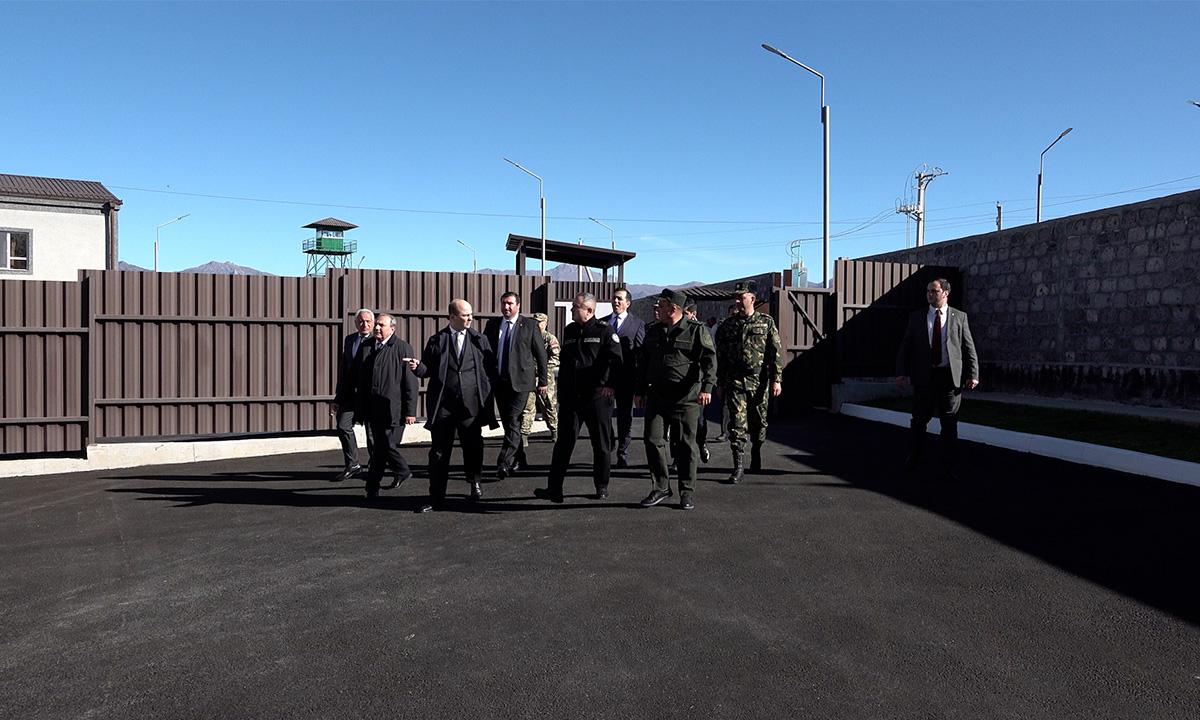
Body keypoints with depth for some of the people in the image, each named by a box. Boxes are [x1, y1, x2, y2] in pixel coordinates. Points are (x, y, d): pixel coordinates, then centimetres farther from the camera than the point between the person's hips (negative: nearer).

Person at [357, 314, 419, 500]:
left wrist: (410, 411, -11)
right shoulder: (366, 348, 13)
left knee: (384, 446, -6)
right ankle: (402, 471, 36)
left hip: (392, 407, -6)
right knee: (386, 445, 14)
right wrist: (361, 407, 13)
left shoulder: (403, 348, -5)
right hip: (373, 407, 6)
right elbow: (361, 379, 17)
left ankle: (372, 486, 2)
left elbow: (410, 383, -7)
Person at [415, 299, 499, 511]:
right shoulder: (436, 340, 6)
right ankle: (436, 499, 13)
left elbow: (490, 368, 8)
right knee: (439, 453, 4)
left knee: (473, 448, 5)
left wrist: (487, 400, 1)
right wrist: (418, 367, -16)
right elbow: (428, 369, 8)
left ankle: (475, 482, 32)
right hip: (443, 406, 0)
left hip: (472, 405, 0)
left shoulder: (480, 340, 8)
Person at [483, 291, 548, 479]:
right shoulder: (492, 325, 10)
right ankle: (518, 458, 26)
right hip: (499, 381, 5)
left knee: (513, 422, -11)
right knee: (507, 423, 12)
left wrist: (543, 380, 1)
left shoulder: (530, 325, 0)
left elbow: (541, 354, 3)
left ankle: (504, 464, -13)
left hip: (520, 381, -4)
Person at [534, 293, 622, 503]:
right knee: (564, 443, 2)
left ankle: (601, 487, 21)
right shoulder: (569, 331, 14)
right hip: (570, 397, 5)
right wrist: (561, 392, 17)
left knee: (601, 444, 7)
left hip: (597, 397, -5)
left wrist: (611, 384, -26)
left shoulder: (604, 331, -5)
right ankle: (554, 489, 4)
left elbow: (616, 360, -13)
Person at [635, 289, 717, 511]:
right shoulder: (653, 331, 15)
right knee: (652, 440, -2)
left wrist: (706, 387, -21)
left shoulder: (697, 330, -2)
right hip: (656, 397, 5)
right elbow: (643, 363, 21)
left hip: (686, 398, -4)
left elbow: (709, 359, -9)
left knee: (686, 445, 2)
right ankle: (661, 488, 12)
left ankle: (687, 492, 14)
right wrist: (639, 391, 18)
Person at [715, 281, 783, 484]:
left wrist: (776, 379, -7)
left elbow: (776, 352, 1)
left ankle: (756, 453, 36)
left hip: (759, 381, 0)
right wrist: (720, 384, 9)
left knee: (759, 422, 10)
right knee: (737, 423, -8)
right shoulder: (728, 325, 8)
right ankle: (738, 467, -7)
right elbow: (721, 357, 11)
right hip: (735, 381, 1)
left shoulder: (767, 322, 3)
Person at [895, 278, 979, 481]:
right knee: (919, 419, 8)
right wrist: (901, 372, -3)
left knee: (950, 423, 2)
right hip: (924, 376, 1)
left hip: (951, 377, 0)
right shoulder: (916, 317, 8)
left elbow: (969, 348, 5)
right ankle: (913, 455, 30)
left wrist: (973, 374, -4)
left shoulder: (959, 317, 7)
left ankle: (948, 467, 10)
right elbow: (905, 347, 6)